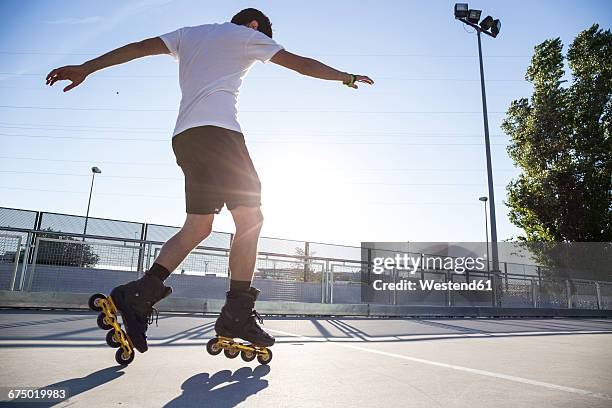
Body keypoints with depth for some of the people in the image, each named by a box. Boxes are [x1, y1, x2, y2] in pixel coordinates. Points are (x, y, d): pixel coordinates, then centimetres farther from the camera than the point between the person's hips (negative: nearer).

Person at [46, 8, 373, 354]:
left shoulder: (189, 34, 29)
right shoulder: (246, 35, 14)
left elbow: (139, 47, 20)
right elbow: (301, 63, 14)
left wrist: (85, 68, 17)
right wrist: (347, 77, 25)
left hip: (185, 136, 7)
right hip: (218, 129, -7)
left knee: (197, 227, 7)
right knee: (250, 217, -7)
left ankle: (138, 295, 0)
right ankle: (237, 314, -9)